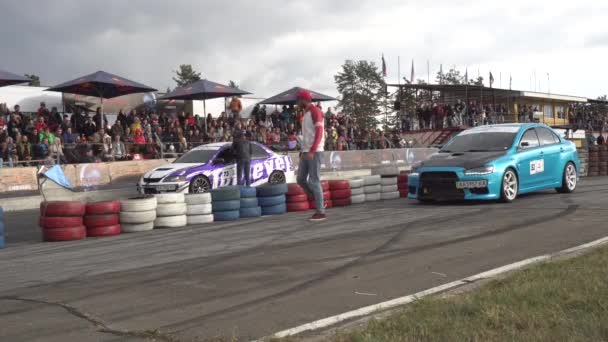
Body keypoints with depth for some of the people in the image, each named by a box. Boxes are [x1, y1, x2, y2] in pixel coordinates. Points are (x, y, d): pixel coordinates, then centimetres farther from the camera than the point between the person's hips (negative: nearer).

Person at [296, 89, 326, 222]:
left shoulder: (316, 111, -11)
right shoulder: (306, 113, 20)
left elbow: (319, 133, -19)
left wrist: (312, 151, -26)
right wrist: (303, 151, 22)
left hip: (315, 152, -9)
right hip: (306, 152, 9)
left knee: (313, 181, -8)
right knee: (301, 179, 6)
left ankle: (321, 212, -2)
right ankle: (320, 202, 17)